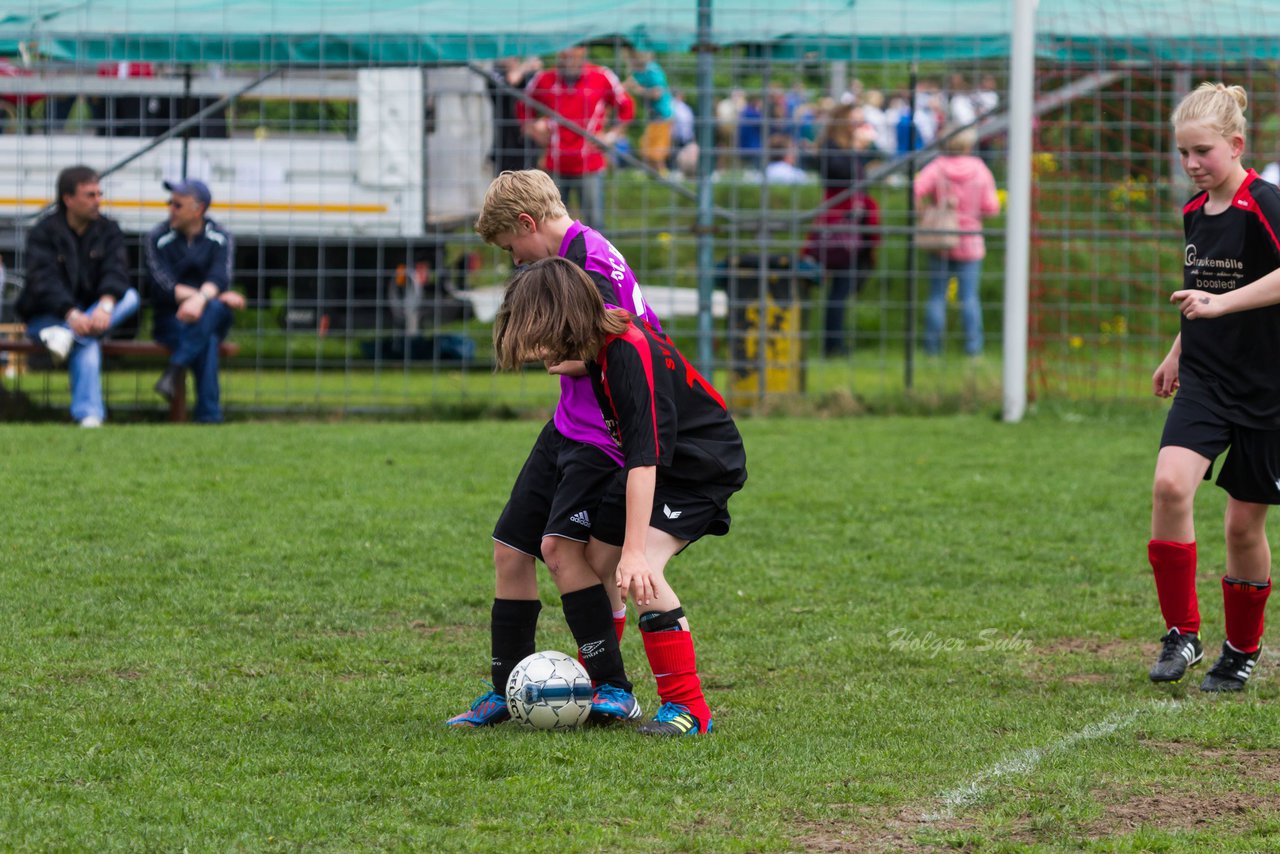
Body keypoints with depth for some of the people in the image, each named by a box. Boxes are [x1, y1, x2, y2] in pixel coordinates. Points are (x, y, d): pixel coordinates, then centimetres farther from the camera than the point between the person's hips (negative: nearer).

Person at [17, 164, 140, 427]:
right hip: (46, 317, -4)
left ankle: (66, 337, -42)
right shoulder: (44, 233, -5)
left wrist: (106, 304, -36)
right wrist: (72, 314, -39)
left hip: (92, 314, 5)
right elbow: (44, 281, -21)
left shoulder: (108, 230, 6)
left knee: (131, 297, -25)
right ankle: (88, 415, -46)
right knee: (87, 345, -36)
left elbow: (116, 270, -12)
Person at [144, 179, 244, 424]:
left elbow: (219, 279, -14)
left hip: (213, 319, 2)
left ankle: (175, 370, -43)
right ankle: (208, 414, -42)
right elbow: (164, 288, -11)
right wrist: (219, 295, -18)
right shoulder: (158, 239, 2)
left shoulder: (220, 238, 4)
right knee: (207, 340, -35)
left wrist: (202, 299, -39)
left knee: (214, 309, -36)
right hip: (170, 320, -2)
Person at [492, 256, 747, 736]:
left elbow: (644, 459, -36)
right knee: (596, 562, 9)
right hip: (657, 460, 10)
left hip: (702, 466, -10)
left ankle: (688, 707, -20)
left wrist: (635, 550, -38)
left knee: (641, 570, -26)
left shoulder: (630, 354, -32)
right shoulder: (600, 345, -5)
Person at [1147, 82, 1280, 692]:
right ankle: (1181, 633, -9)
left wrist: (1221, 303, -35)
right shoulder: (1194, 212, 8)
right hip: (1205, 383, 5)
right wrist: (1178, 352, 24)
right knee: (1170, 484, -20)